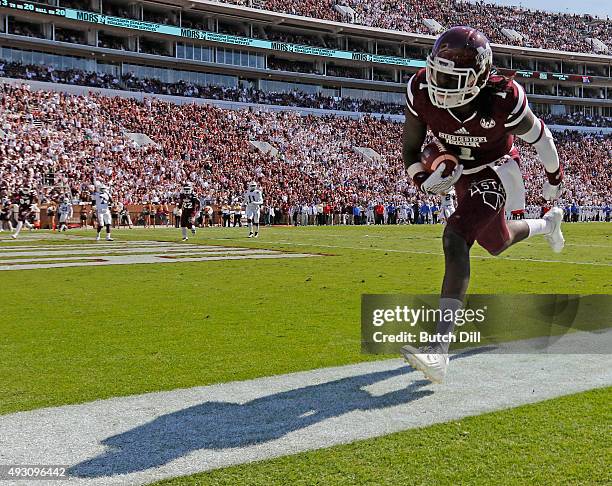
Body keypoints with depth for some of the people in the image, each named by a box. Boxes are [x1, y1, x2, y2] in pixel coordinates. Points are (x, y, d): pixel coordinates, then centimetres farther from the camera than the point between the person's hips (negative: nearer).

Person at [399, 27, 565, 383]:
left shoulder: (503, 101, -32)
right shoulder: (422, 93, -23)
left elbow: (539, 136, -11)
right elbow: (411, 152, -9)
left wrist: (554, 178, 6)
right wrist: (425, 181, -31)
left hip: (495, 173, -6)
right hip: (462, 177, 6)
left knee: (455, 239, -29)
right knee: (498, 244, 27)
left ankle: (440, 349, -35)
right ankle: (549, 223, 65)